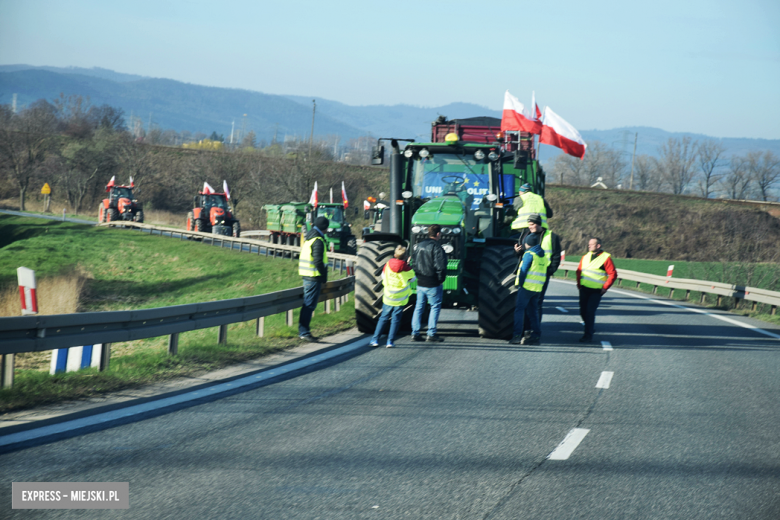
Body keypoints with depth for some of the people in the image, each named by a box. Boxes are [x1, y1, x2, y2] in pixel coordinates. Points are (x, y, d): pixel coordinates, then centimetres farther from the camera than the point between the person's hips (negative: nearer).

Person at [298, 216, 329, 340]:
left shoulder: (308, 237, 15)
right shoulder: (318, 240, -15)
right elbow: (318, 261, -22)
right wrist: (324, 275, -11)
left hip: (306, 274, 10)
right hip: (314, 276, -10)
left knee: (307, 304, 16)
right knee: (310, 305, -7)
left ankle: (302, 330, 20)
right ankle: (304, 332, -7)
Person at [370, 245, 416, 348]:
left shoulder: (388, 265, -8)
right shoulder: (406, 268, -14)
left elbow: (383, 275, 7)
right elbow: (412, 278, 4)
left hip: (388, 297, 2)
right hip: (401, 299, -2)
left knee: (383, 317, 12)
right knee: (396, 319, 6)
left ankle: (375, 339, 10)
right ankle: (390, 341, 3)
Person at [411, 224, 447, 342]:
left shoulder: (420, 245, 8)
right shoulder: (436, 247, -16)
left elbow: (415, 263, 15)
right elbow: (440, 266, -21)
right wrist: (441, 280, -7)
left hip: (420, 283, 7)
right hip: (433, 284, -7)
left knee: (419, 307, 12)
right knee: (435, 307, 5)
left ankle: (415, 333, 10)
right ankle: (431, 334, 2)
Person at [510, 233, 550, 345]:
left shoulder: (529, 254, -8)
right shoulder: (543, 256, 14)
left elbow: (523, 270, -10)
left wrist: (520, 284, -3)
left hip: (527, 286, -7)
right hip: (538, 288, 7)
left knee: (519, 309, -4)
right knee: (533, 311, 12)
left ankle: (517, 335, -11)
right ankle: (536, 335, 8)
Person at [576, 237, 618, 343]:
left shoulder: (606, 258, -7)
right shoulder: (585, 257, 10)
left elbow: (613, 274, -8)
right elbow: (579, 271, 22)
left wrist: (605, 287, -11)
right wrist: (579, 283, 12)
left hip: (596, 291, -6)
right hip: (584, 289, 6)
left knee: (590, 312, -11)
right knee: (583, 311, 9)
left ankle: (588, 336, -5)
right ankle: (591, 327, 33)